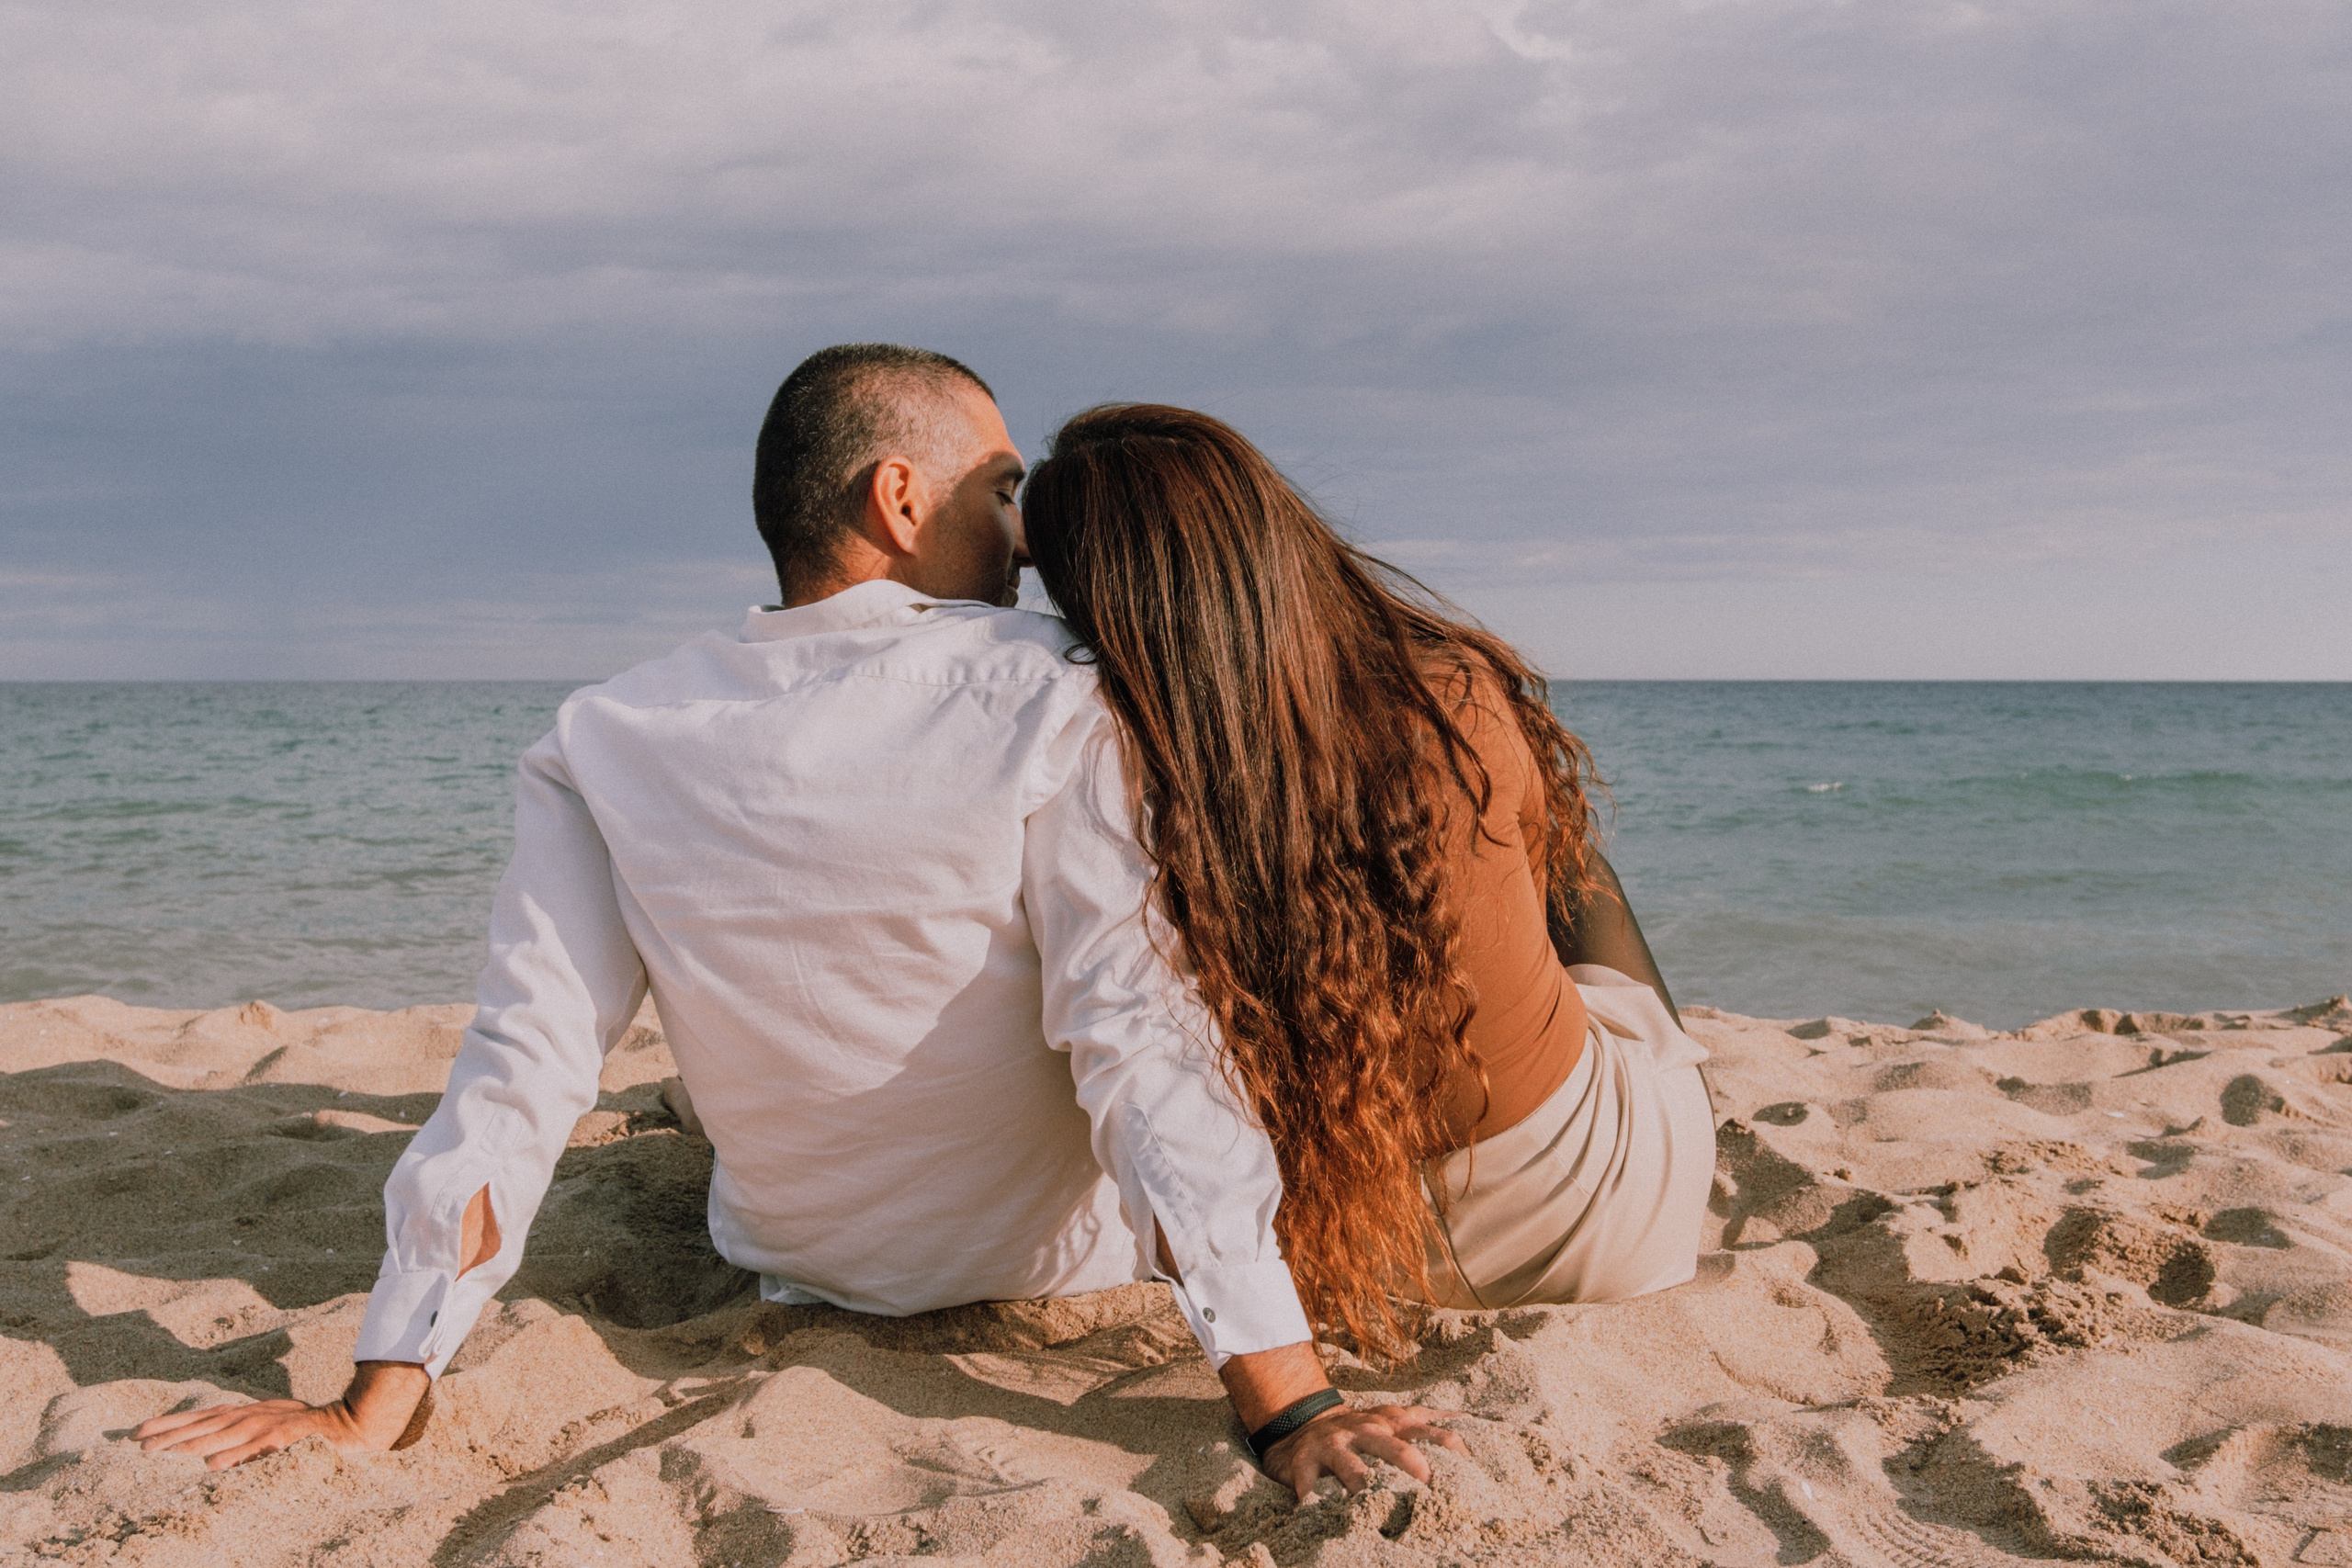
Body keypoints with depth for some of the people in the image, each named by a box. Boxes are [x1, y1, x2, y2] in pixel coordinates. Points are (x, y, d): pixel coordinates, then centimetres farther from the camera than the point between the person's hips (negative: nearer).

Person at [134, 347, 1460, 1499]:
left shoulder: (606, 745, -16)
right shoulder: (1042, 705, -25)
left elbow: (518, 1079, -19)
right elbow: (1139, 1039, -32)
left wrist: (374, 1410, -15)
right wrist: (1293, 1411, -32)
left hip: (796, 1263, 3)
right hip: (1064, 1260, -3)